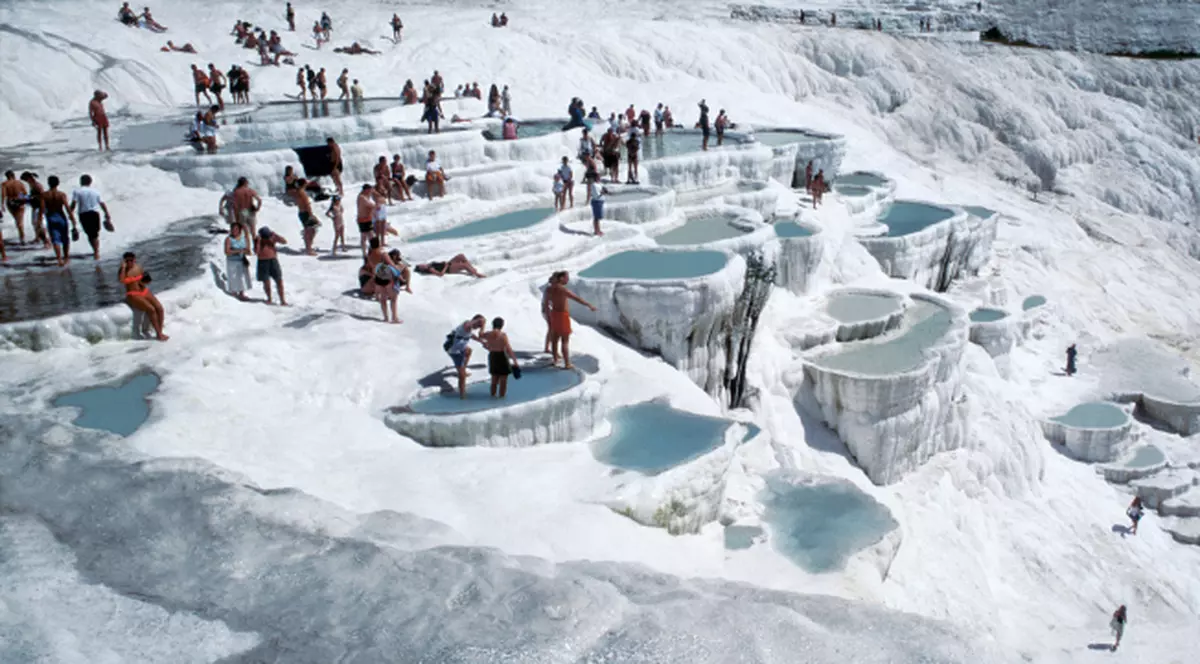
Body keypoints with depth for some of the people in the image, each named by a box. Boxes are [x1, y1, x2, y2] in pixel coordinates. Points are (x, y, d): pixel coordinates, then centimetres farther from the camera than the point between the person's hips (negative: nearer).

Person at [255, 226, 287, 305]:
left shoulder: (273, 238, -2)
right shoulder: (257, 240, -7)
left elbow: (284, 242, -12)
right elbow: (256, 252, -17)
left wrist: (275, 235, -21)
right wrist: (258, 241, -26)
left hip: (273, 261, 1)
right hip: (263, 262, -1)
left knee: (279, 281, -5)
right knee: (266, 282, 2)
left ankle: (282, 301, 0)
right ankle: (269, 299, 24)